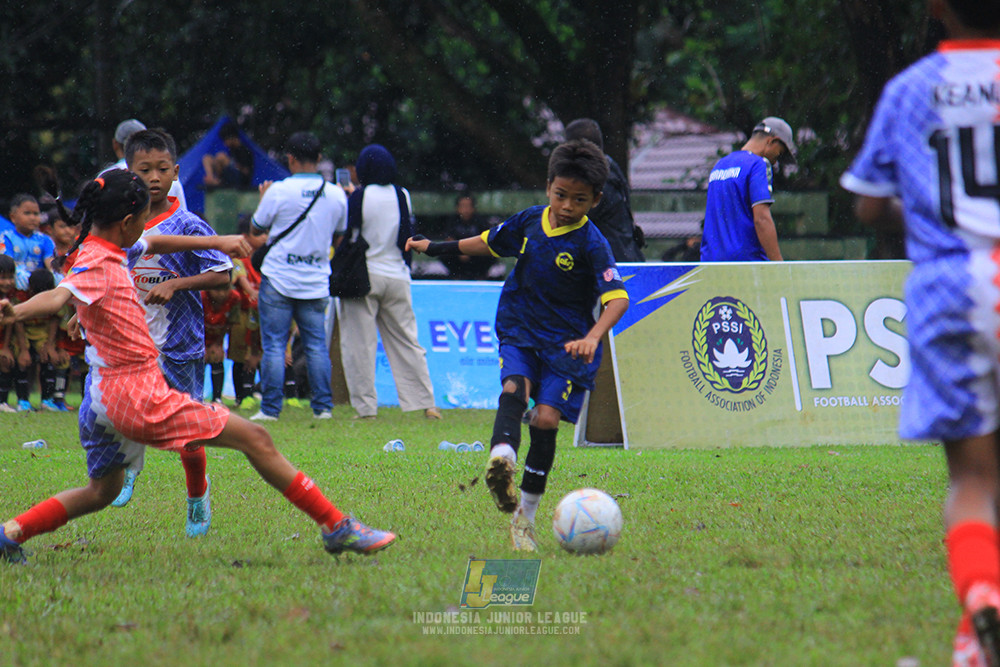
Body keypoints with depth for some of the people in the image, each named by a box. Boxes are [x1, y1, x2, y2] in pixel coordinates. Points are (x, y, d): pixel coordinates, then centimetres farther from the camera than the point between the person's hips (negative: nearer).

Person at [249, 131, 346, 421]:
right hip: (316, 281, 3)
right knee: (317, 345, 8)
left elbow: (257, 226, 3)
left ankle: (270, 408, 0)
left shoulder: (279, 191, -10)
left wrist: (263, 198, 19)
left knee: (274, 345, 1)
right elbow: (341, 233, 15)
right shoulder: (336, 194, 1)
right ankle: (323, 406, 6)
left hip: (278, 280, -3)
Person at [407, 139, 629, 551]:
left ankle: (525, 517, -1)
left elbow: (618, 298, -23)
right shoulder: (530, 221, 2)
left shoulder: (591, 244, -13)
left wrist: (592, 338, -40)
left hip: (566, 343, -3)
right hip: (519, 334, 3)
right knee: (514, 389, -25)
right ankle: (501, 459, -55)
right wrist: (437, 248, 31)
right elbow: (490, 242, 22)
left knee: (546, 418, -13)